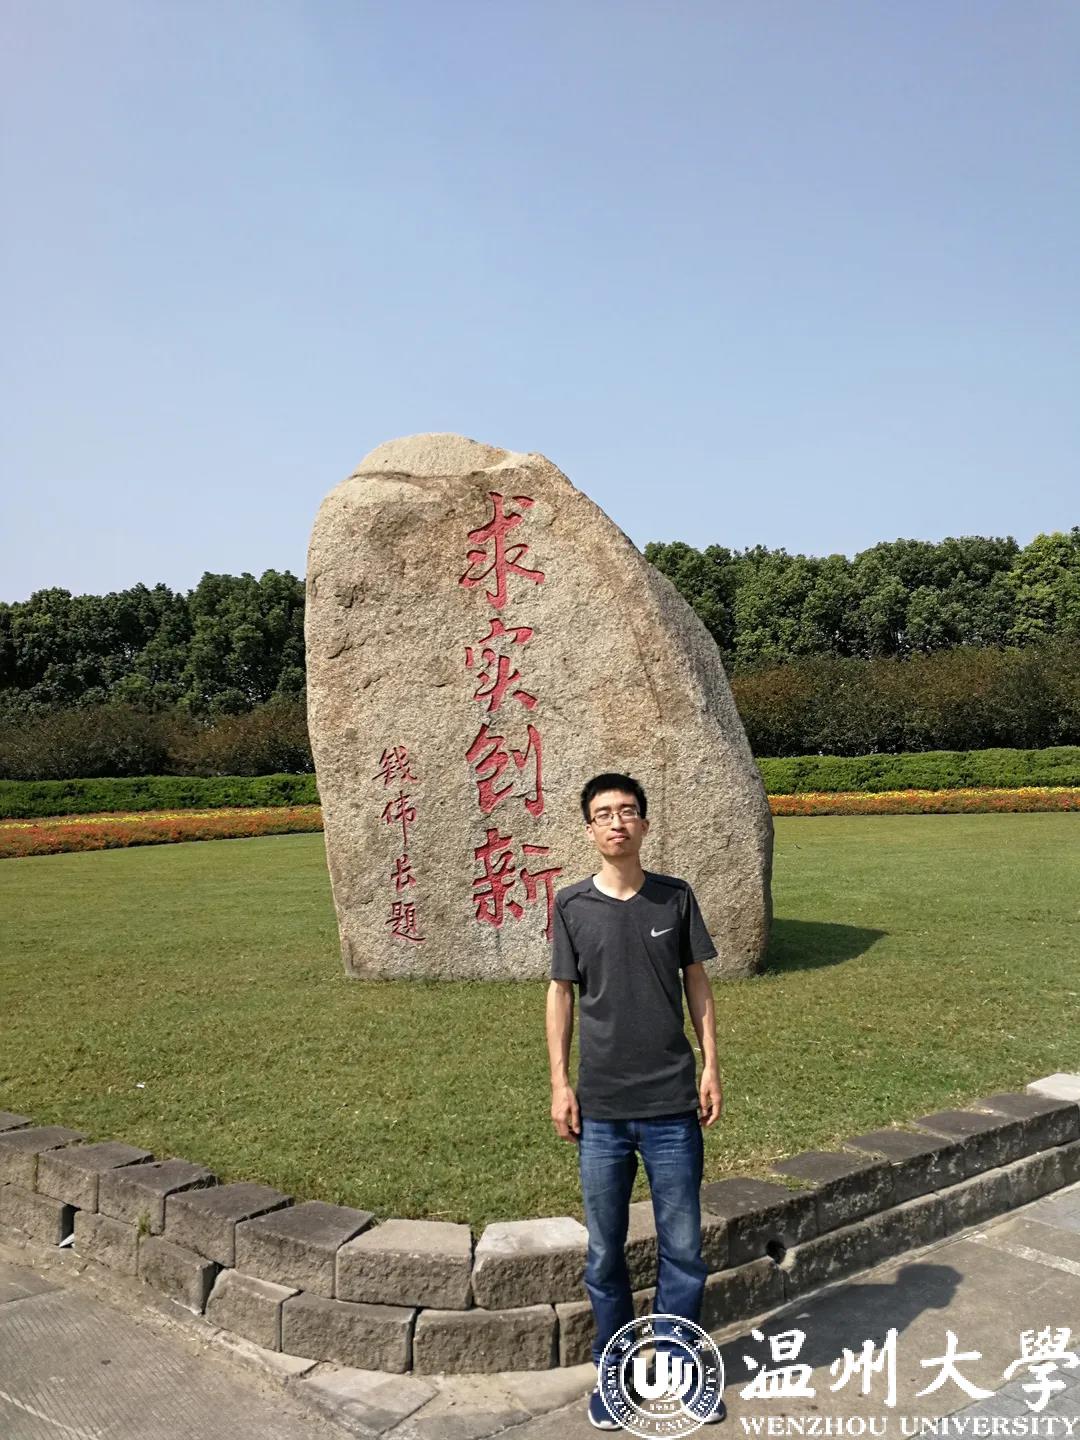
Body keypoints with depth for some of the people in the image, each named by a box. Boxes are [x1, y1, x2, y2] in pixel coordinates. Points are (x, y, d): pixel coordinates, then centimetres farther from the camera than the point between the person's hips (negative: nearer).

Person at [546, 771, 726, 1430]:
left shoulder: (676, 897, -1)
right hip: (601, 1109, 0)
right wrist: (560, 1082, 0)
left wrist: (711, 1067, 2)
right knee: (606, 1251, 11)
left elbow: (697, 982, 6)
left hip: (674, 1104, 0)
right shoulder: (573, 905, -3)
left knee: (683, 1248, 9)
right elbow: (561, 993, 3)